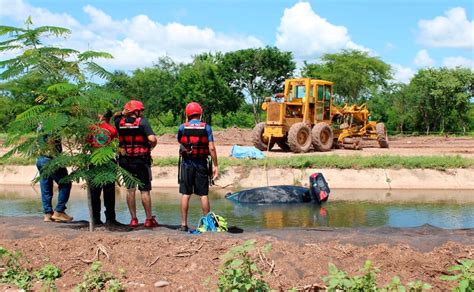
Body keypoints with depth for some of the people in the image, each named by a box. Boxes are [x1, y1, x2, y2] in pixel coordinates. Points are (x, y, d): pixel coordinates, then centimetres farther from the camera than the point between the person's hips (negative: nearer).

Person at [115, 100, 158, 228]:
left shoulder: (120, 122, 2)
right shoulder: (142, 122, -10)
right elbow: (152, 139, -22)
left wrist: (123, 113, 20)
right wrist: (151, 146, -3)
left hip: (125, 161, 4)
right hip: (141, 161, -4)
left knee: (130, 190, 11)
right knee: (145, 190, 4)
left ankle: (133, 219, 12)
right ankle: (149, 219, 8)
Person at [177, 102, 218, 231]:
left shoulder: (182, 127, -1)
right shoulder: (206, 127, -3)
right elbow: (211, 148, -8)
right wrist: (215, 165, -4)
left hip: (187, 163, 0)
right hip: (201, 163, 0)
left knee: (185, 194, 4)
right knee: (203, 195, 5)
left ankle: (184, 224, 5)